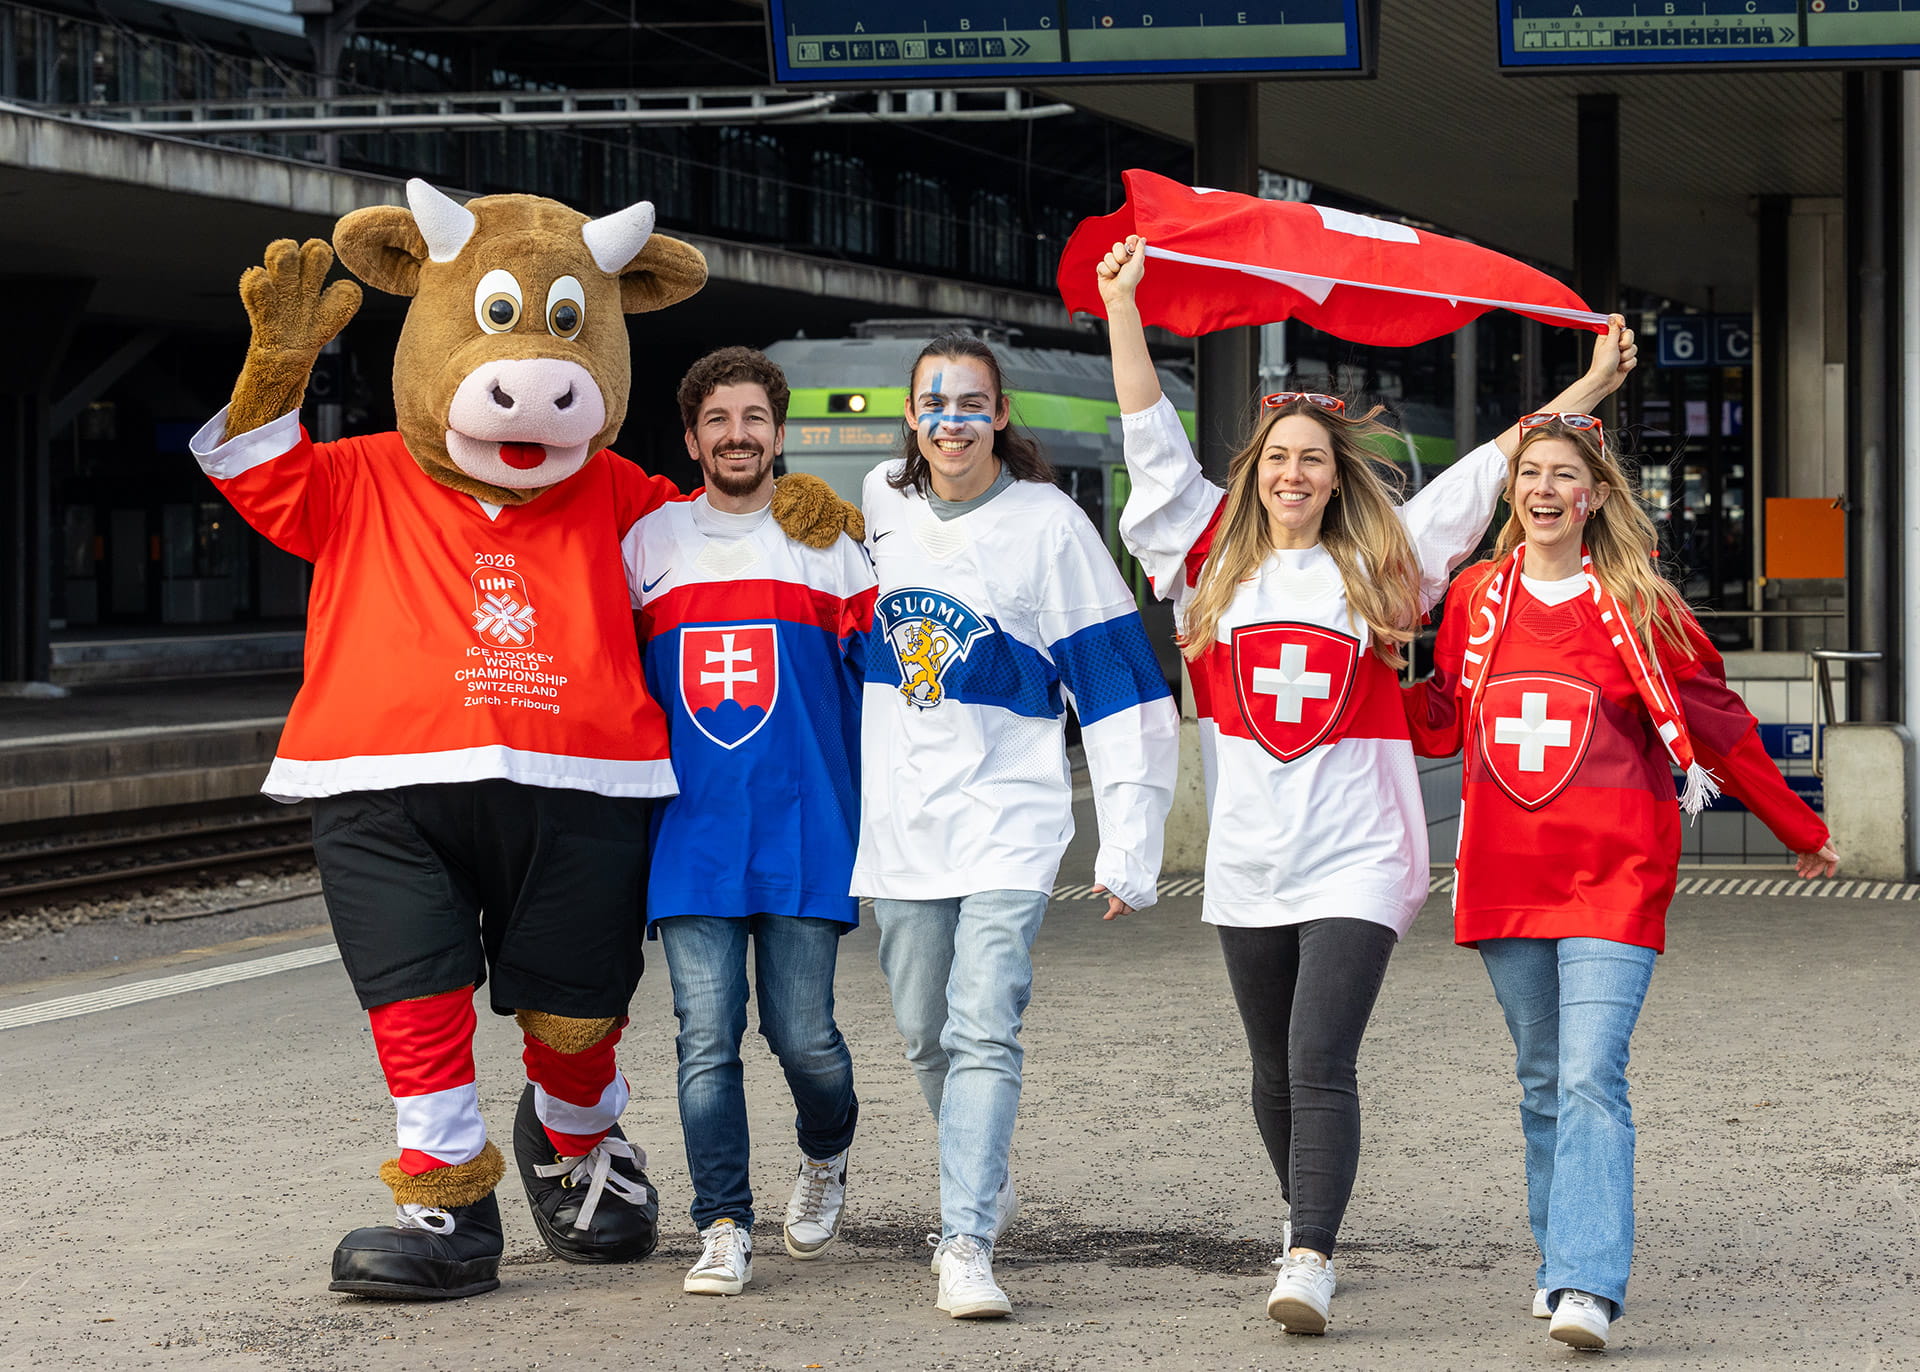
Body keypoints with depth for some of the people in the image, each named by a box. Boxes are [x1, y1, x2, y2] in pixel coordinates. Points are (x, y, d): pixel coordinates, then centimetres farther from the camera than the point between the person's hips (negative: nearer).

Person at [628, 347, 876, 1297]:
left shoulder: (829, 545, 6)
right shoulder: (648, 547, 9)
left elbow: (874, 680, 7)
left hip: (804, 830, -1)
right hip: (691, 831, 1)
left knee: (801, 1033, -1)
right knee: (706, 1037, -4)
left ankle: (825, 1155, 29)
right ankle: (722, 1229, 3)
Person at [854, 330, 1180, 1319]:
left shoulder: (1048, 525, -6)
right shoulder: (881, 504, 7)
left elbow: (1118, 685, -6)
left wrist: (1128, 848, -10)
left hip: (1007, 815, -5)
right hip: (900, 819, 5)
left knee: (984, 1032, -16)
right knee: (926, 1036, 12)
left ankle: (966, 1243, -21)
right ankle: (987, 1180, 36)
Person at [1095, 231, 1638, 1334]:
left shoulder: (1380, 562, 5)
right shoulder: (1217, 557, 8)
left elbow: (1496, 466, 7)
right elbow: (1153, 438, 6)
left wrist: (1594, 384, 7)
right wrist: (1123, 304, 3)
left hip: (1356, 859, -3)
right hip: (1248, 862, 3)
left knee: (1321, 1062, -15)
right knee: (1278, 1071, 13)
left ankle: (1308, 1262, -20)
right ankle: (1311, 1225, 32)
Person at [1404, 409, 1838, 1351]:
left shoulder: (1638, 607, 0)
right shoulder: (1476, 597, 9)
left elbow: (1716, 723, 7)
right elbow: (1439, 720, 19)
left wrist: (1799, 831, 12)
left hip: (1613, 875, -4)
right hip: (1503, 875, 4)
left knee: (1592, 1076, -15)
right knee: (1542, 1080, 11)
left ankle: (1589, 1287, -22)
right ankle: (1559, 1264, 22)